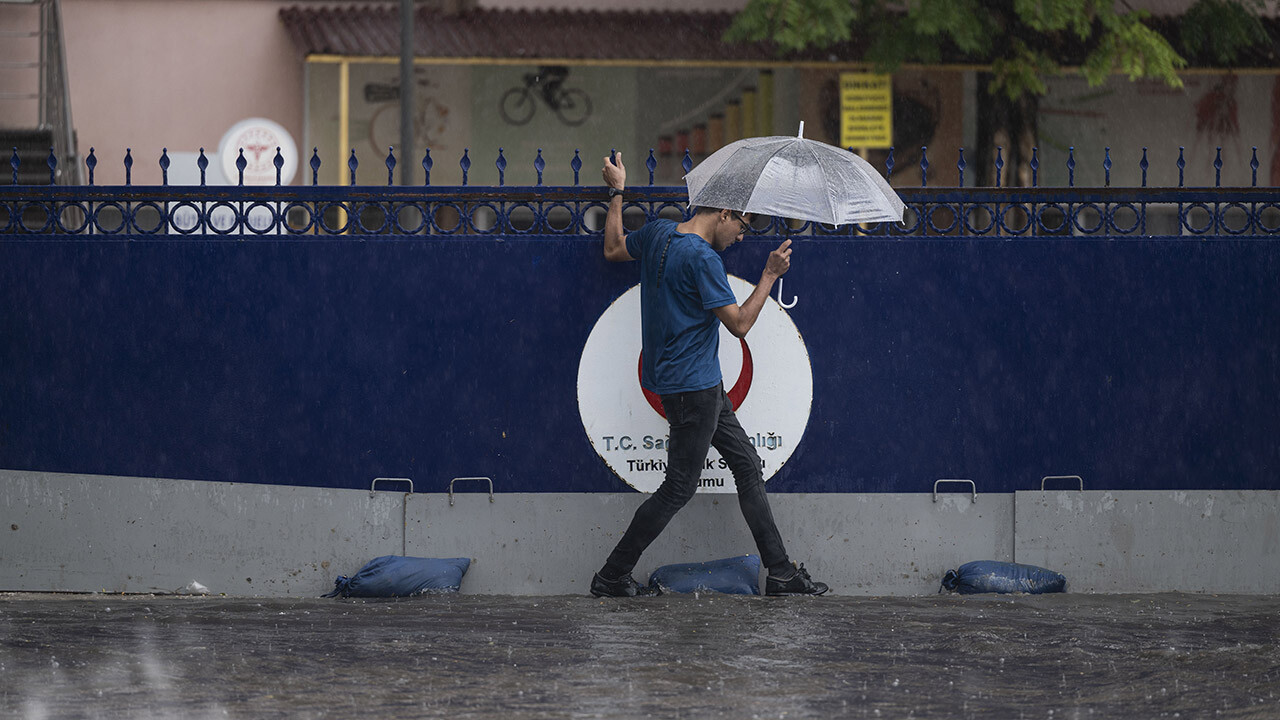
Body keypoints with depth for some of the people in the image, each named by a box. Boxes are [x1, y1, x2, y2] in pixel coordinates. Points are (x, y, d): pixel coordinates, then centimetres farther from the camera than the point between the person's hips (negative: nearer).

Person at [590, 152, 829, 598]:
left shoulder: (658, 234, 6)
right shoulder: (702, 258, -20)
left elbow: (614, 250, 26)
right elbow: (739, 323, -19)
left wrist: (617, 192, 33)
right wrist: (770, 275, -11)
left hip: (702, 385, 11)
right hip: (691, 387, -11)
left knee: (748, 467, 12)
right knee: (679, 487, -4)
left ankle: (780, 573, 14)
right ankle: (612, 578, 3)